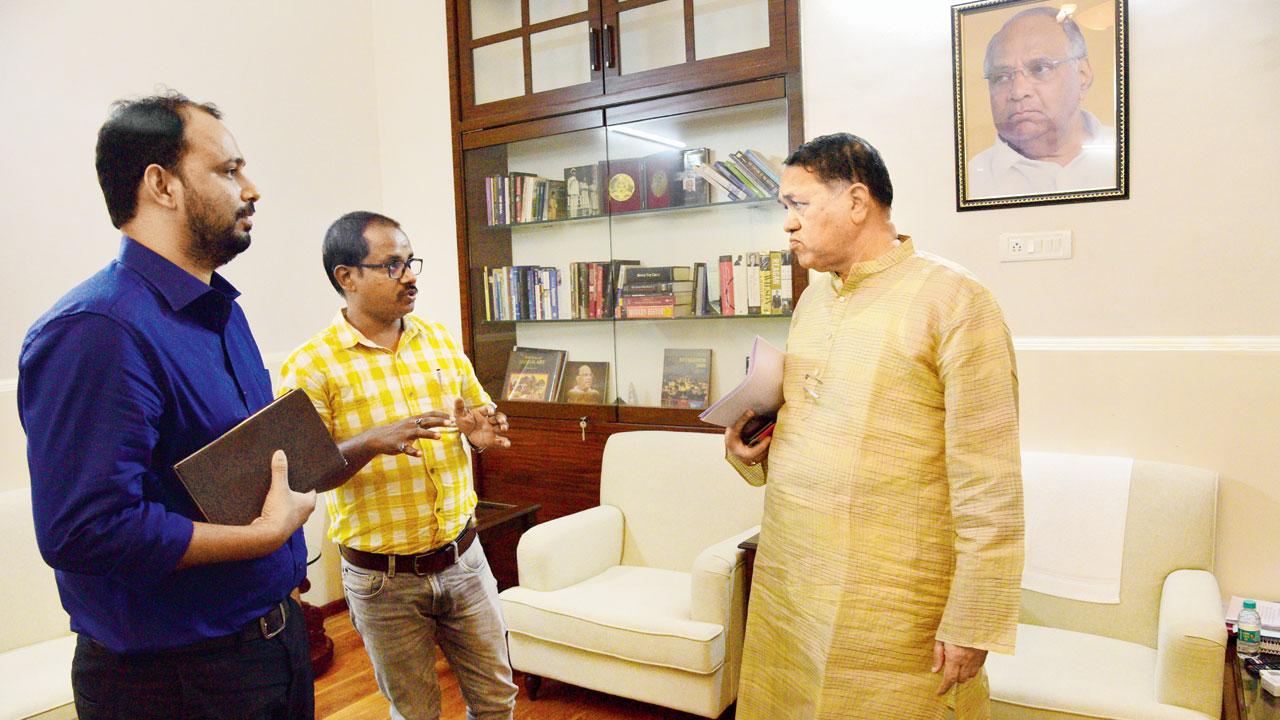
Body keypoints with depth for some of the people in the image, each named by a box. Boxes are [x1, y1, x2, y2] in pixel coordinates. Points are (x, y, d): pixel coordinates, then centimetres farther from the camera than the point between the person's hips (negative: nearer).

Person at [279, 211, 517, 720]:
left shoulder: (441, 341, 4)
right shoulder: (311, 366, -11)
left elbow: (480, 413, 12)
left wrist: (480, 435, -11)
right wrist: (372, 442, -31)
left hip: (463, 558, 4)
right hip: (383, 578, -3)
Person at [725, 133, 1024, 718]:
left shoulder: (953, 301, -13)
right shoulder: (812, 301, 11)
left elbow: (989, 487, -14)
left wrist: (972, 624, -13)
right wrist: (749, 448, 2)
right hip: (783, 582, 7)